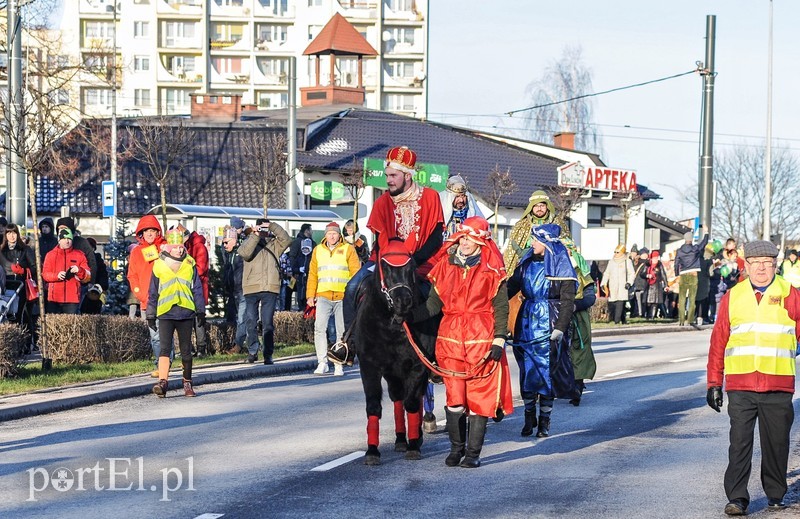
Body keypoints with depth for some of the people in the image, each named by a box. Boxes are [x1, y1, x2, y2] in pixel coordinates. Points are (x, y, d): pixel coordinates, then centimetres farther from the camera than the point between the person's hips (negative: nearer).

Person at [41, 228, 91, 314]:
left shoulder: (79, 255, 11)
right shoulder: (51, 255, 10)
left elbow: (88, 275, 6)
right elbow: (45, 274, 3)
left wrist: (79, 271, -15)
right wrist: (57, 275, -16)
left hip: (72, 298, 0)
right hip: (54, 298, 0)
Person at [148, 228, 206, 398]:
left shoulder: (190, 265, 7)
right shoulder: (159, 266, 4)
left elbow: (197, 289, 11)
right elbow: (153, 292, 9)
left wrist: (201, 311, 7)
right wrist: (151, 315, 9)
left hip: (186, 313, 2)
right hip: (165, 313, -1)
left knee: (186, 350, 7)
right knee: (165, 348, -14)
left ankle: (187, 384, 18)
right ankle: (162, 382, -22)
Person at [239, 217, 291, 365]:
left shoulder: (273, 244, 15)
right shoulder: (250, 242, 9)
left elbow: (286, 240, -1)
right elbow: (244, 252, -11)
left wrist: (273, 226, -5)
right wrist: (255, 236, -16)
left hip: (270, 288, 1)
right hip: (251, 288, -1)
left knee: (268, 323, 0)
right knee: (251, 322, 0)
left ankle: (268, 354, 2)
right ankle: (252, 351, 10)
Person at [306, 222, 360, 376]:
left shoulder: (348, 249, 5)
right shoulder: (318, 250, 14)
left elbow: (356, 272, 1)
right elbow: (312, 275, 15)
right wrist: (310, 295, 8)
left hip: (343, 296, -2)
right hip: (323, 296, 2)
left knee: (342, 331, 2)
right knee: (319, 327, -10)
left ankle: (339, 364, 8)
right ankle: (322, 362, -5)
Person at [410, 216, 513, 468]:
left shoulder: (492, 269, -1)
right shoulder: (445, 265, 8)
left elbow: (501, 308, -1)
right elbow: (434, 303, 9)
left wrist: (499, 340, -9)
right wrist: (410, 315, -6)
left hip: (482, 338, -2)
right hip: (450, 336, 2)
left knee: (479, 397, 1)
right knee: (454, 397, 1)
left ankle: (473, 452, 10)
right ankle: (456, 448, 17)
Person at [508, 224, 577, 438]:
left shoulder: (560, 265, -6)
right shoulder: (527, 262, 8)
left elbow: (567, 300, -8)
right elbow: (511, 287, 9)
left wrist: (560, 329, -15)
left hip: (549, 323, -4)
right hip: (527, 322, 4)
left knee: (547, 370, -1)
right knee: (527, 369, 4)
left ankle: (544, 420, 8)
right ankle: (529, 417, 14)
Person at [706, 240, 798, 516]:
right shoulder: (732, 297, 9)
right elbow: (718, 341, 10)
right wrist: (714, 382, 8)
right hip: (740, 386, 0)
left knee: (776, 443, 8)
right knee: (739, 442, -4)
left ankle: (775, 494, 24)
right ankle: (737, 498, 0)